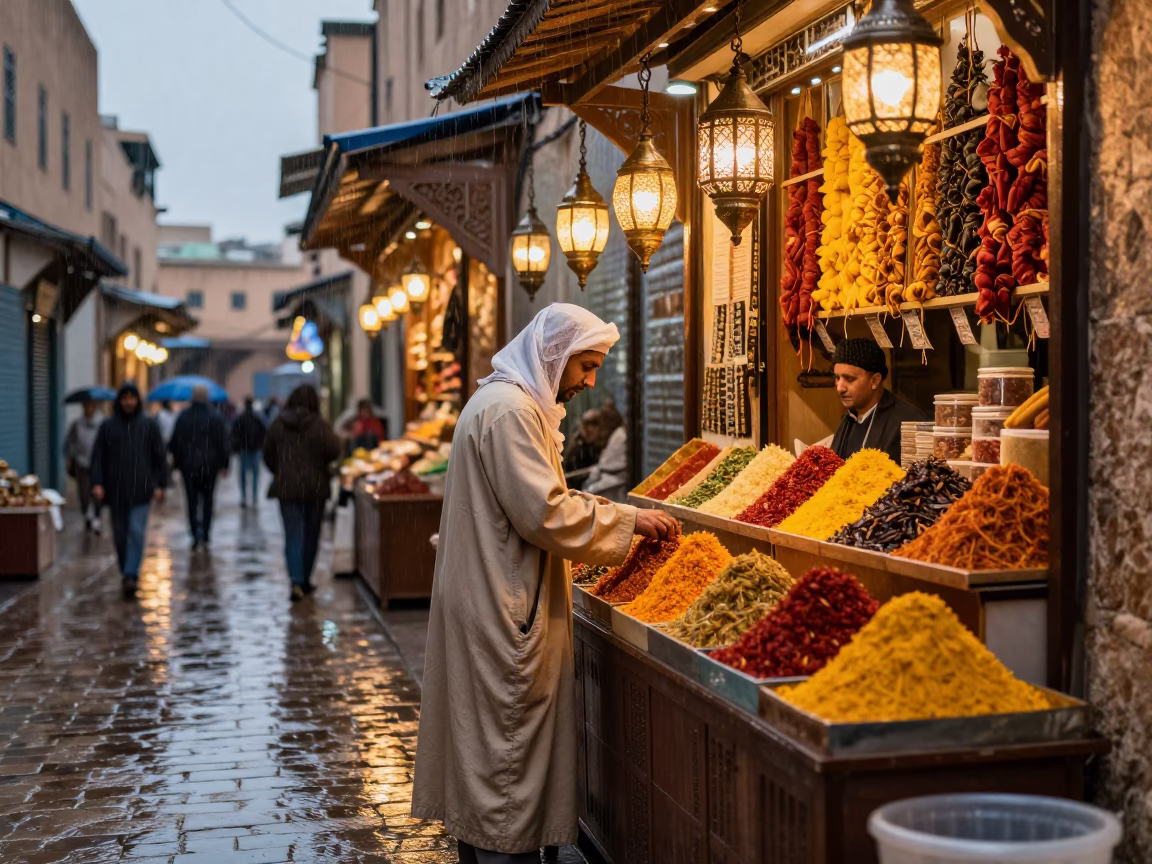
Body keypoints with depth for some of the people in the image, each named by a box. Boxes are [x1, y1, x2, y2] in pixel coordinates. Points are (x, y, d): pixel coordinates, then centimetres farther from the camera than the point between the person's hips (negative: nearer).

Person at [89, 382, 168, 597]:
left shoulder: (149, 425, 4)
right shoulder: (107, 426, 6)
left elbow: (159, 456, 6)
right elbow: (98, 457, 3)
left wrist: (160, 484, 1)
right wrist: (97, 483, -8)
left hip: (140, 489, -2)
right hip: (115, 490, 2)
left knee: (136, 532, -12)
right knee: (119, 534, 8)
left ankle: (131, 575, -15)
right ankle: (127, 573, 22)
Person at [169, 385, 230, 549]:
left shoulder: (183, 417, -3)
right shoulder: (215, 418, -6)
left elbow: (174, 442, 0)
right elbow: (223, 443, -4)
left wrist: (176, 462, 11)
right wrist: (224, 464, 3)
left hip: (188, 466, 0)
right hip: (209, 465, 0)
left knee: (192, 500, 4)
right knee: (207, 499, 14)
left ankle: (196, 534, -8)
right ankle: (205, 533, 12)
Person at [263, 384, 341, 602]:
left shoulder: (278, 424, 0)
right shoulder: (319, 425, -9)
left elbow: (268, 455, 6)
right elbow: (333, 451, -16)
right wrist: (335, 438, 5)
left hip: (286, 487, 1)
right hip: (314, 486, -1)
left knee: (293, 535, 0)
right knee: (311, 534, 14)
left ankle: (296, 582, -16)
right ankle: (305, 580, 22)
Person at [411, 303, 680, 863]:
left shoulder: (508, 401, 17)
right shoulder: (510, 409, -18)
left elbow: (539, 499, 20)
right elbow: (546, 513, -23)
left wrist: (623, 518, 11)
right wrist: (629, 520, -13)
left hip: (490, 602, 11)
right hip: (504, 612, -11)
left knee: (486, 746, 17)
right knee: (509, 746, -3)